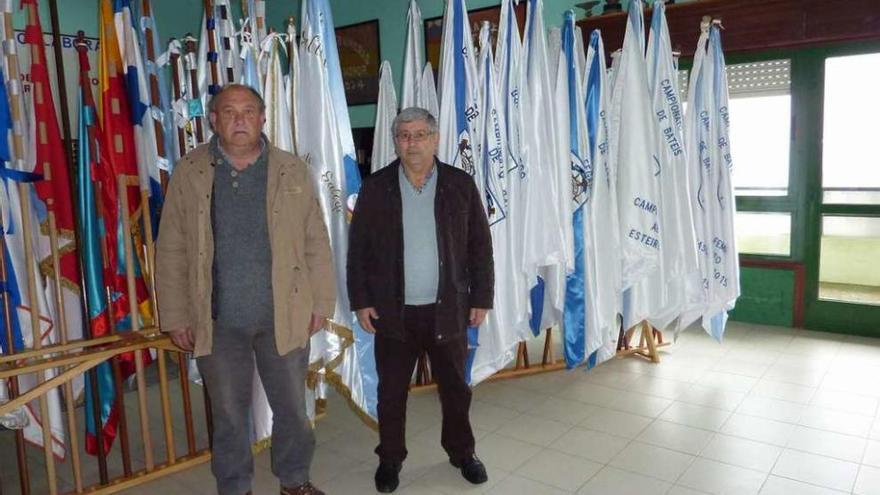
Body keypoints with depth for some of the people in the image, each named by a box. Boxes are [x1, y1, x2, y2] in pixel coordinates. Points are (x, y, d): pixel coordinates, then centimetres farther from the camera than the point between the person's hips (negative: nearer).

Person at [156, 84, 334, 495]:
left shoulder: (291, 171, 0)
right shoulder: (189, 173, -1)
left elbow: (316, 243, 2)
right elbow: (171, 252, 0)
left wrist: (321, 302, 0)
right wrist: (176, 316, -2)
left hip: (284, 315, 1)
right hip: (218, 320, 0)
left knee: (292, 408, 14)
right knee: (229, 414, 14)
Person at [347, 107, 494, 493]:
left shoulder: (461, 185, -1)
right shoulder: (375, 188, -1)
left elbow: (480, 246, 2)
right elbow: (358, 249, 2)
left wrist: (481, 298, 0)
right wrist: (360, 301, -3)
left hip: (447, 309, 1)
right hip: (392, 311, 0)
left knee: (456, 388, 15)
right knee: (391, 392, 12)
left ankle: (462, 452, 36)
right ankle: (390, 458, 32)